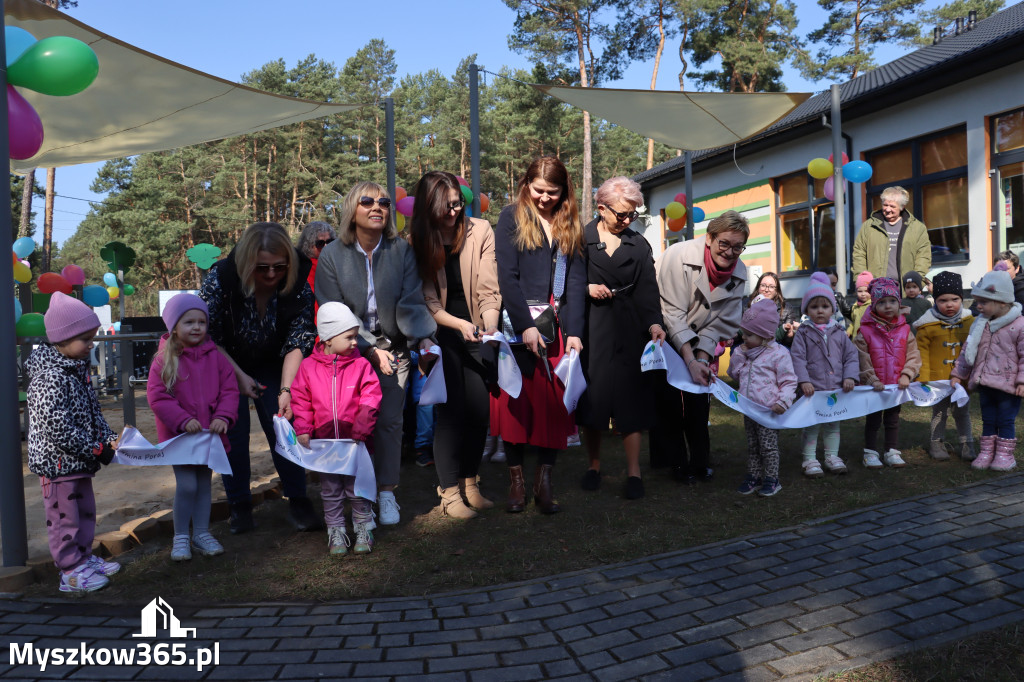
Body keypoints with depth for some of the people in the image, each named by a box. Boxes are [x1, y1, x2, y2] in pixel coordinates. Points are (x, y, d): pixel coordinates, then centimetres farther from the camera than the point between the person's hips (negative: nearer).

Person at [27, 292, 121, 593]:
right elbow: (57, 427, -26)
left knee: (86, 511, 19)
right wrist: (98, 450, -20)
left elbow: (93, 412, 16)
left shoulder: (77, 368, 8)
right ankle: (72, 572, 12)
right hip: (57, 463, -10)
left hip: (78, 462, 10)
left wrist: (109, 438, 1)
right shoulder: (50, 378, -22)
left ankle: (84, 558, 33)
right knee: (65, 516, 2)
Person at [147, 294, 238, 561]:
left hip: (210, 433, 3)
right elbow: (157, 396, -12)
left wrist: (223, 417, -16)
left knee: (204, 483, 13)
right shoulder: (164, 359, -7)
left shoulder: (215, 356, 0)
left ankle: (201, 532, 27)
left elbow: (229, 390, 0)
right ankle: (180, 537, 15)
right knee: (186, 486, -4)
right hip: (179, 435, -3)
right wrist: (183, 420, -23)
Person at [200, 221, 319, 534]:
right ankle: (239, 506, 10)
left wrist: (286, 389, -32)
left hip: (271, 365, 1)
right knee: (232, 431, -4)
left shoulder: (298, 286, -23)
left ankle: (298, 501, 5)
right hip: (225, 364, -1)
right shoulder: (220, 279, -27)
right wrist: (238, 375, -22)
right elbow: (208, 336, -18)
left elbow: (297, 342, -22)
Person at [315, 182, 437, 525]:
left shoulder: (402, 250, -4)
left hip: (394, 349, 1)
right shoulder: (332, 255, -5)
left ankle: (386, 493, 11)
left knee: (389, 419, -1)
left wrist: (424, 337, -29)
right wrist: (370, 350, -18)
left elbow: (411, 301, -10)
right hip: (350, 352, 0)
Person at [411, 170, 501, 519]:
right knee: (451, 409, -6)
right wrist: (460, 324, -24)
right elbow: (427, 301, -8)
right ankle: (449, 492, 5)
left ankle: (470, 483, 19)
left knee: (479, 409, 2)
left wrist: (489, 327, -25)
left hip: (476, 330, 2)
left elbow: (488, 289, -9)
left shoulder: (480, 231, -4)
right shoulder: (418, 241, -5)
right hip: (441, 333, -2)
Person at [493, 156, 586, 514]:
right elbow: (507, 275, -6)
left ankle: (544, 480, 10)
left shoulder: (570, 225, 13)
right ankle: (516, 480, 9)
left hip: (559, 325, 3)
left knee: (556, 402, 1)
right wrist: (525, 326, -16)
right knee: (517, 400, -1)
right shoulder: (511, 217, 3)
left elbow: (576, 280, 6)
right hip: (519, 324, -3)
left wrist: (574, 332, -6)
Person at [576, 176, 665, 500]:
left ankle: (633, 472, 5)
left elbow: (648, 289, 2)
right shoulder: (580, 239, 5)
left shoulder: (639, 245, 11)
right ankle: (594, 466, 19)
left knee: (630, 397, -2)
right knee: (592, 397, 3)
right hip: (589, 330, -1)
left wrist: (654, 322, -13)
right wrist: (586, 288, -12)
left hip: (628, 331, 1)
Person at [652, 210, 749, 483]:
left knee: (698, 396, 2)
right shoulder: (679, 256, -27)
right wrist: (690, 360, -33)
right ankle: (674, 462, 5)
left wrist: (702, 358, -19)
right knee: (668, 398, -7)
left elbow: (720, 322, -8)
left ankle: (699, 461, 14)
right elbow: (673, 313, -29)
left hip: (696, 339, 5)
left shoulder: (739, 273, -11)